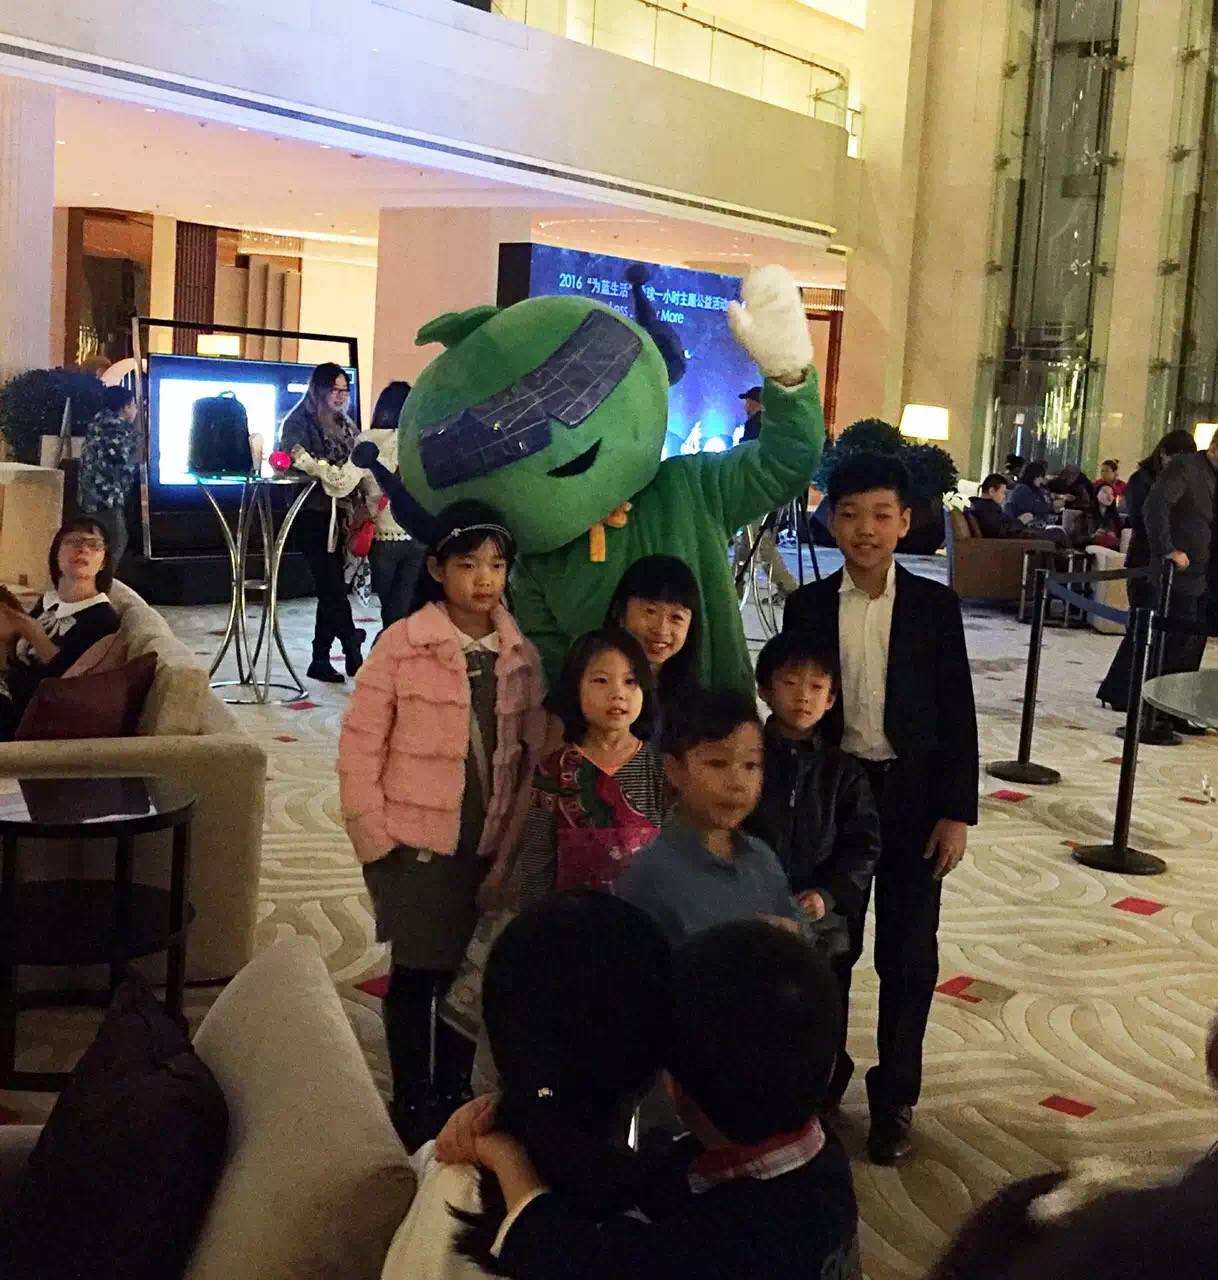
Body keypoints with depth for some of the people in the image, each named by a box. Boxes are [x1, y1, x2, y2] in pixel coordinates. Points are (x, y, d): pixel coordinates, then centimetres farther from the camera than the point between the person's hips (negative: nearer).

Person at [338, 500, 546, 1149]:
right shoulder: (402, 644, -10)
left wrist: (516, 837, -2)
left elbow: (536, 749, 3)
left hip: (490, 846, 3)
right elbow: (360, 747, -8)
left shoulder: (522, 652, 0)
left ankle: (453, 1091, 33)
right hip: (415, 845, -3)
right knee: (414, 973, 9)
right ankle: (410, 1102, 26)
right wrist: (374, 838, -9)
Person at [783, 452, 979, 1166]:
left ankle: (896, 1096, 21)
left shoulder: (935, 606, -4)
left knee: (909, 954, 6)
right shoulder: (808, 608, -1)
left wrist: (957, 812, -6)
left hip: (913, 794, -1)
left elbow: (958, 715, -2)